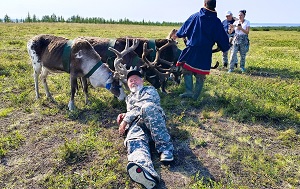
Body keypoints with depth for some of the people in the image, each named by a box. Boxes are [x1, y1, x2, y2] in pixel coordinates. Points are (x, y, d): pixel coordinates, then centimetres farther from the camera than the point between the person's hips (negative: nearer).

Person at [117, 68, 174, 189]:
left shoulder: (149, 90, 22)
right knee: (134, 141, -35)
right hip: (135, 124, 2)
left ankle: (165, 147, -33)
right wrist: (125, 116, 12)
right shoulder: (129, 98, 40)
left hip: (153, 122, -2)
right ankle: (147, 173, -68)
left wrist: (126, 120, -3)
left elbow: (141, 107, 4)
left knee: (147, 107, -38)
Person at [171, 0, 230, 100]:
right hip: (206, 53, 1)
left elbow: (185, 28, 12)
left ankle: (189, 91, 1)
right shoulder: (217, 22, 1)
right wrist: (225, 48, 24)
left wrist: (177, 35, 30)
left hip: (191, 50, -1)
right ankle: (195, 96, 16)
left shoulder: (195, 16, 0)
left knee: (187, 70, 12)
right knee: (200, 75, 10)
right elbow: (222, 37, 6)